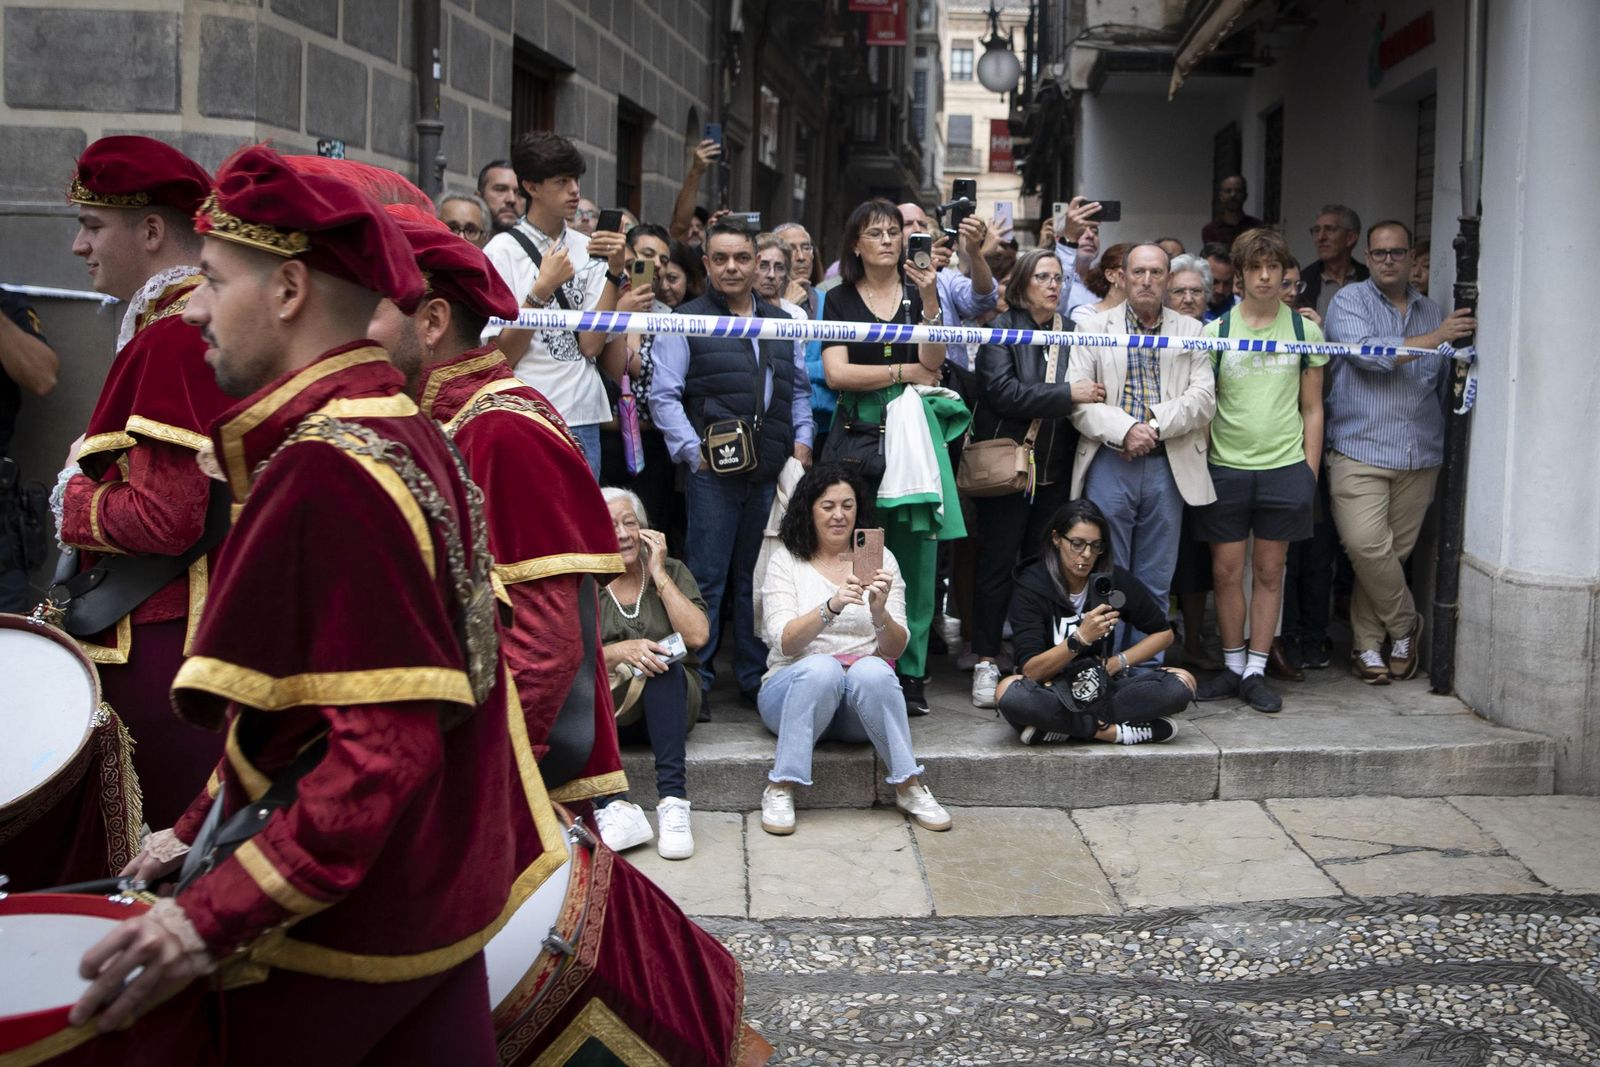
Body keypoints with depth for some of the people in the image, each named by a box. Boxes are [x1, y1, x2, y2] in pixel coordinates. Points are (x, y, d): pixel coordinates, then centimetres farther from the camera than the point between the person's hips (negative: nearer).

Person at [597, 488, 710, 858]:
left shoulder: (672, 572, 9)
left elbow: (697, 636, -8)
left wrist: (658, 574, -6)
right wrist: (621, 652, -27)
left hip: (668, 704, 1)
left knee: (663, 660, -32)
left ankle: (673, 800, -40)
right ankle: (609, 804, -46)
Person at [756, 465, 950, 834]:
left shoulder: (879, 558, 7)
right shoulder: (785, 560, 2)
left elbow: (896, 649, 0)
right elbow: (784, 641, -12)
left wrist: (880, 613, -22)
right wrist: (831, 606, -29)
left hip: (862, 705, 1)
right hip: (795, 687, -1)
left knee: (872, 670, -33)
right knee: (822, 668, -35)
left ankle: (909, 788, -21)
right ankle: (780, 789, -26)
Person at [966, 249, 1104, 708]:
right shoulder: (1002, 330, -1)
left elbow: (1086, 394, 18)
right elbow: (1002, 391, -15)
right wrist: (1067, 395, -17)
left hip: (1054, 472, 4)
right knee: (998, 565, 0)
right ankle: (986, 662, 7)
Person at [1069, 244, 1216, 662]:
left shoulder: (1191, 331, 11)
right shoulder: (1094, 328, 7)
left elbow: (1203, 399, 1)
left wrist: (1155, 426, -13)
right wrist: (1123, 430, -16)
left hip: (1168, 467, 2)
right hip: (1109, 464, -1)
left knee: (1155, 583, 7)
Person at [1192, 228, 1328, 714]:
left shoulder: (1304, 330, 6)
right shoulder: (1216, 329, 3)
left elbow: (1312, 409, 9)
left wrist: (1310, 472, 2)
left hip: (1284, 467, 0)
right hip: (1225, 466, 0)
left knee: (1269, 571, 5)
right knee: (1226, 570, 2)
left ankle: (1255, 671, 13)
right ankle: (1233, 667, 16)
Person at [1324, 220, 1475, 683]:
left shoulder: (1432, 311, 18)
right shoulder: (1349, 301, 3)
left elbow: (1445, 385, 23)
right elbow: (1369, 353, -14)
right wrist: (1436, 338, -11)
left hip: (1420, 456, 4)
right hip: (1360, 450, -4)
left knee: (1394, 553, 5)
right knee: (1367, 545, -16)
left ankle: (1368, 646, 16)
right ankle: (1404, 624, 7)